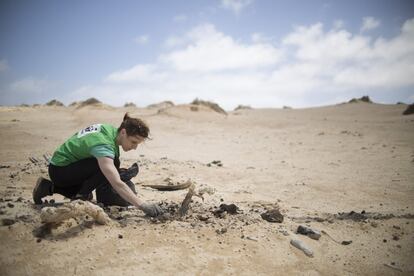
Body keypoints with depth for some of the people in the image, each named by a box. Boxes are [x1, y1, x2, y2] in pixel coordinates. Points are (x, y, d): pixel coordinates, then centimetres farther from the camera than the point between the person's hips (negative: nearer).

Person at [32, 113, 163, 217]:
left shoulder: (111, 130, -7)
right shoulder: (103, 145, -33)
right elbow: (117, 184, -42)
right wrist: (143, 206, -47)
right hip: (59, 171, -9)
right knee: (105, 168, -29)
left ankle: (50, 187, 20)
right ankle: (81, 196, -8)